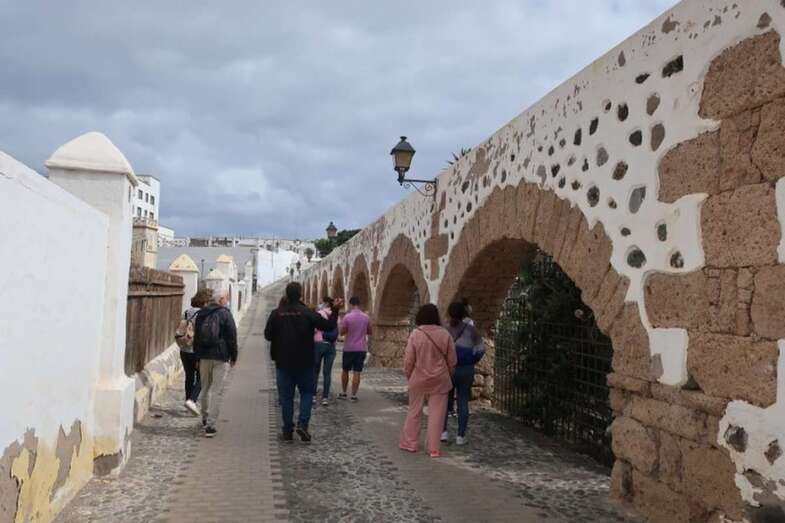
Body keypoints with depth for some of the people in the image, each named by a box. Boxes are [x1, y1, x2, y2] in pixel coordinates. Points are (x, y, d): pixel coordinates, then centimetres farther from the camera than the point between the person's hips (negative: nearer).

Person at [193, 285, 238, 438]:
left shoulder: (201, 314, 9)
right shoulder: (225, 314, -8)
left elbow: (196, 337, 14)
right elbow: (232, 337, -7)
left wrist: (197, 356, 20)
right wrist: (233, 356, 4)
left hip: (204, 356, 5)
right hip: (221, 357, -5)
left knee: (205, 388, 18)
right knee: (215, 390, -4)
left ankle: (205, 418, 30)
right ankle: (210, 424, -7)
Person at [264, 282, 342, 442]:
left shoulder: (277, 313, -5)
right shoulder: (307, 313, -10)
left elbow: (268, 335, 0)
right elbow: (328, 326, -8)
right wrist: (335, 310, 4)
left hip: (283, 363, 1)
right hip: (304, 363, -1)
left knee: (286, 397, 9)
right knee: (307, 393, 13)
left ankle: (288, 431, 11)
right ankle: (302, 423, -3)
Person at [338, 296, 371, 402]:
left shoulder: (347, 316, -11)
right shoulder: (366, 317, -1)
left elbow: (342, 332, -6)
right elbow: (370, 332, 9)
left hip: (349, 348, -2)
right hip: (361, 348, 2)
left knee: (345, 371, 14)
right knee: (357, 372, 2)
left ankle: (343, 393, 20)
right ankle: (353, 395, 3)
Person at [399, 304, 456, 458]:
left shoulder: (415, 334, -11)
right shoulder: (445, 334, -7)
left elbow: (409, 359, -6)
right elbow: (452, 360, 0)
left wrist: (409, 376, 9)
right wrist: (448, 376, 15)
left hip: (418, 379, 0)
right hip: (439, 380, 0)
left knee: (414, 411, 15)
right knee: (436, 414, 7)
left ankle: (409, 443, 24)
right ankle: (433, 448, 9)